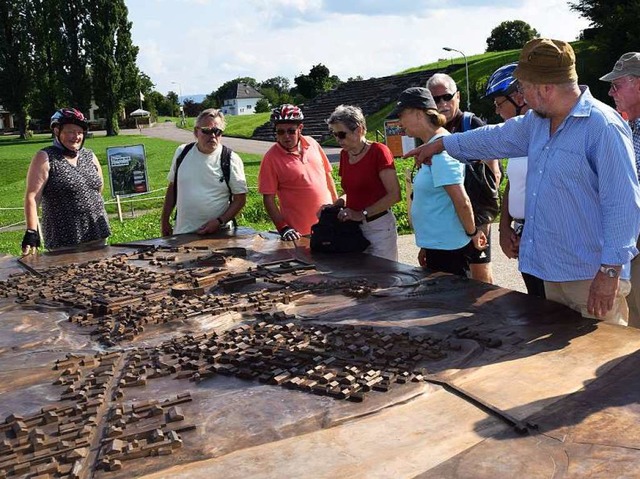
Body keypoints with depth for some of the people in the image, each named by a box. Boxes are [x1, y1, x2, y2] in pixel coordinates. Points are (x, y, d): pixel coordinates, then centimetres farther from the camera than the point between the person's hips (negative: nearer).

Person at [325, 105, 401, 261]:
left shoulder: (378, 151, -11)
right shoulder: (345, 155, 9)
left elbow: (394, 195, -16)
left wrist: (362, 214, -17)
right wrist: (335, 205, 3)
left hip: (379, 227, -6)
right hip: (353, 228, 6)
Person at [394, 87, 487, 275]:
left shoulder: (440, 149, -19)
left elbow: (461, 201, -23)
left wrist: (472, 233, -9)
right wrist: (426, 246, 19)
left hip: (448, 247, -9)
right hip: (437, 245, 9)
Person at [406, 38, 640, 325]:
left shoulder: (603, 126, -18)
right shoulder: (537, 121, 9)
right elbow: (497, 138, 26)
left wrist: (610, 271, -21)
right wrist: (440, 145, 34)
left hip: (593, 277, -8)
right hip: (554, 271, 8)